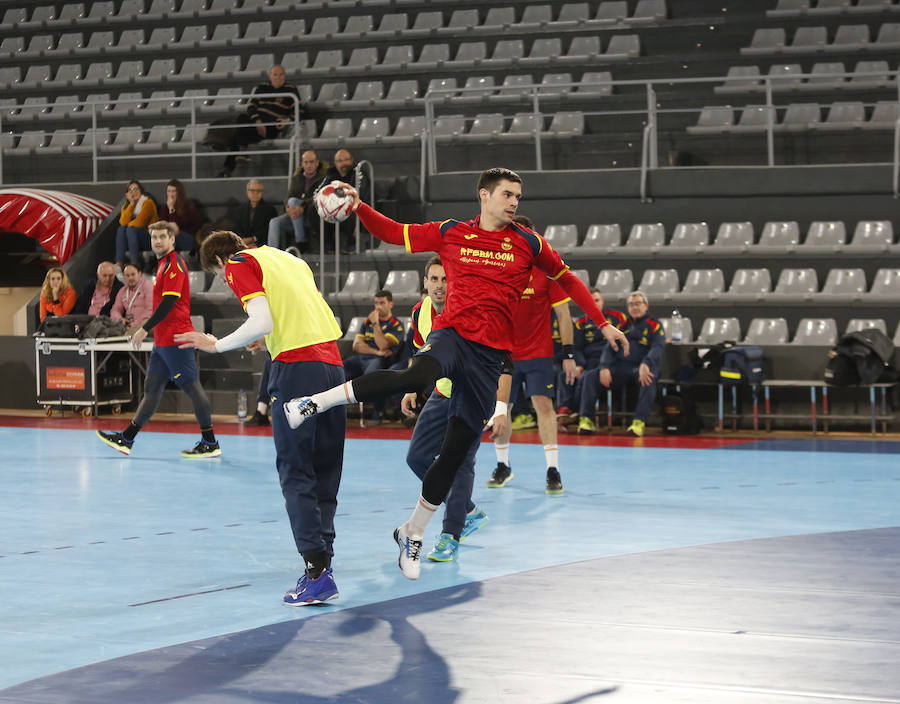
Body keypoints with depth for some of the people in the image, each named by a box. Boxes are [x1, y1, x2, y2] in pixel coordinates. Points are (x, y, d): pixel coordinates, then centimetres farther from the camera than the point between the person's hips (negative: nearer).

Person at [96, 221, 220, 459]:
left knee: (192, 387, -6)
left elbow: (169, 301, -20)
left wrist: (145, 328, -18)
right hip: (162, 340, 10)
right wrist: (148, 328, 23)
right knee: (152, 388, 10)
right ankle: (126, 439, 12)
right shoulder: (164, 263, 18)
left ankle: (210, 444, -3)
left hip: (175, 340, -10)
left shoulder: (174, 263, -12)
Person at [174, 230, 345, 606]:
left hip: (296, 366, -7)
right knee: (324, 473, 10)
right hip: (332, 361, 7)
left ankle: (317, 571, -12)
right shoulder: (290, 259, 26)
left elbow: (262, 323, -11)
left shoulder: (240, 264, 4)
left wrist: (217, 345, 0)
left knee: (295, 473, -5)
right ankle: (322, 557, 8)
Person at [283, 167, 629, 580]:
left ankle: (412, 534, 17)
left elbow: (567, 280, 21)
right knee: (417, 377, -38)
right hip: (451, 334, -2)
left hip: (490, 355, 2)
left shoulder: (528, 243, 9)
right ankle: (313, 403, -33)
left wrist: (603, 324, 20)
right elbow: (393, 233, 14)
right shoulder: (450, 234, 9)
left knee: (456, 450, 0)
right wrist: (358, 207, -2)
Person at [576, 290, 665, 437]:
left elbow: (657, 348, -11)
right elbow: (609, 348, 13)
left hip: (641, 369, -4)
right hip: (620, 368, 4)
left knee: (648, 379, -40)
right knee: (590, 375, -18)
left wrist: (645, 365, -32)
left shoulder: (654, 326, 7)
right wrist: (604, 368, -9)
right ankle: (586, 419, -22)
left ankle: (640, 422, -43)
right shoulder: (623, 325, 20)